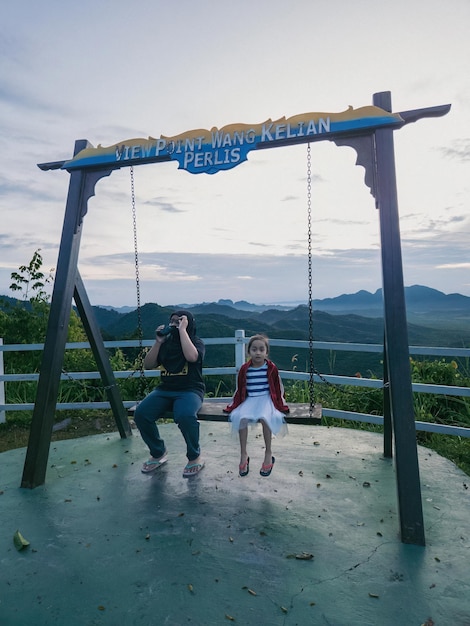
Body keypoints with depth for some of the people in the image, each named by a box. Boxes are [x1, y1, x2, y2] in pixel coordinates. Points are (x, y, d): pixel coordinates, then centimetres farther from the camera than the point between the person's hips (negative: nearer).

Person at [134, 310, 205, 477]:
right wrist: (158, 342, -4)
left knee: (185, 416, -37)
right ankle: (158, 454, 5)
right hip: (165, 390, 5)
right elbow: (148, 365, 7)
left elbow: (191, 357, -24)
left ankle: (195, 457, -8)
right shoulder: (166, 342, 11)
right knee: (140, 414, -21)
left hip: (190, 390, -4)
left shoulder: (196, 342, 0)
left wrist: (182, 330, -16)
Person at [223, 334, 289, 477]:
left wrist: (280, 404, 6)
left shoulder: (271, 368, -1)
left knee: (265, 417, -32)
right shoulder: (244, 369, 3)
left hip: (266, 399, -2)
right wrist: (235, 404, 8)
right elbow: (240, 389, 12)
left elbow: (278, 388, 8)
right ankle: (243, 455, -11)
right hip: (249, 400, 2)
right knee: (241, 417, -27)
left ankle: (268, 454, -12)